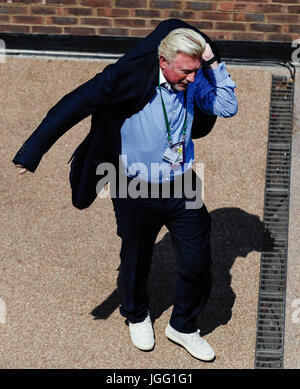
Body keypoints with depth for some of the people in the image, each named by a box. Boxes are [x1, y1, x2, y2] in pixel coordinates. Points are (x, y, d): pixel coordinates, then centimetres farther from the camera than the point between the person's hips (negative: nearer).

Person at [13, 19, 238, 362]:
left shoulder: (194, 83, -9)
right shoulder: (130, 76, -24)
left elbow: (228, 108, -3)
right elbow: (76, 104, -24)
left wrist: (214, 63, -15)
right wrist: (34, 149, -28)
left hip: (182, 189, 4)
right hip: (136, 192, -3)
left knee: (197, 263, 9)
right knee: (136, 261, 19)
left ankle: (183, 327, 36)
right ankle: (137, 317, 50)